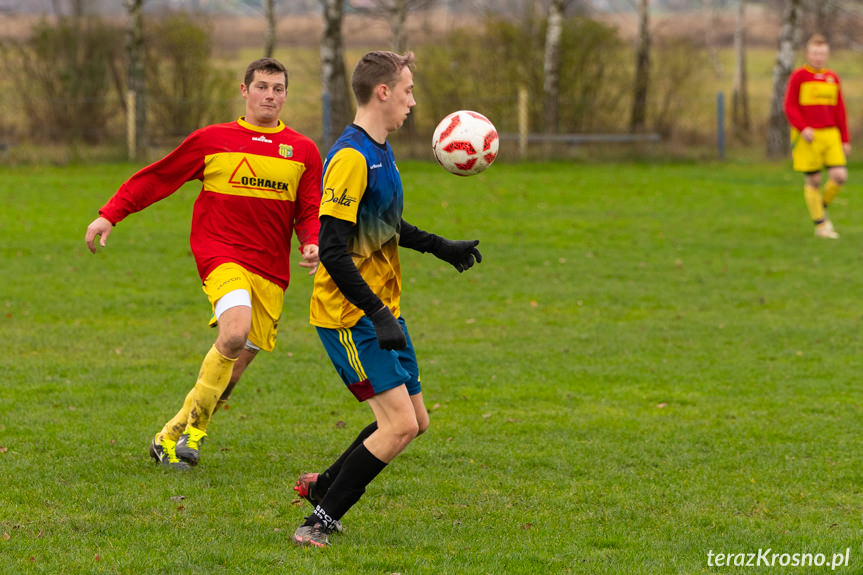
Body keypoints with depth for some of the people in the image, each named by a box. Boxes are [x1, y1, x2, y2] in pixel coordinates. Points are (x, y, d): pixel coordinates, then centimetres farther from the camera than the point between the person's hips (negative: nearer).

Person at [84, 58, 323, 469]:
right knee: (234, 333, -29)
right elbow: (157, 177, 10)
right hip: (221, 253, -3)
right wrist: (110, 215, 6)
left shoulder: (303, 150, 9)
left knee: (237, 363, 1)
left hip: (271, 269, 3)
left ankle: (172, 436, 18)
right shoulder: (212, 140, 4)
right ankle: (195, 426, -12)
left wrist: (312, 244, -10)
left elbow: (309, 212, 11)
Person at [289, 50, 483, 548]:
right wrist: (378, 315, -27)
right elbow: (333, 250, -24)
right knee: (399, 423, -14)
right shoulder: (351, 157, -20)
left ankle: (323, 487, 25)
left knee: (415, 421, 11)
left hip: (384, 309, 10)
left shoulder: (381, 152, 11)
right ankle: (321, 523, -6)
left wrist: (442, 248, 30)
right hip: (349, 315, -10)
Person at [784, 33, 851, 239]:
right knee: (813, 181, -1)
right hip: (807, 137, -4)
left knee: (840, 176, -8)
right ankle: (820, 224, 10)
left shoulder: (832, 78, 12)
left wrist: (845, 140, 14)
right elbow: (790, 107, -5)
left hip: (830, 135, 4)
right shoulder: (798, 76, -2)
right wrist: (803, 128, -19)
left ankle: (823, 208, 18)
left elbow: (839, 111, 16)